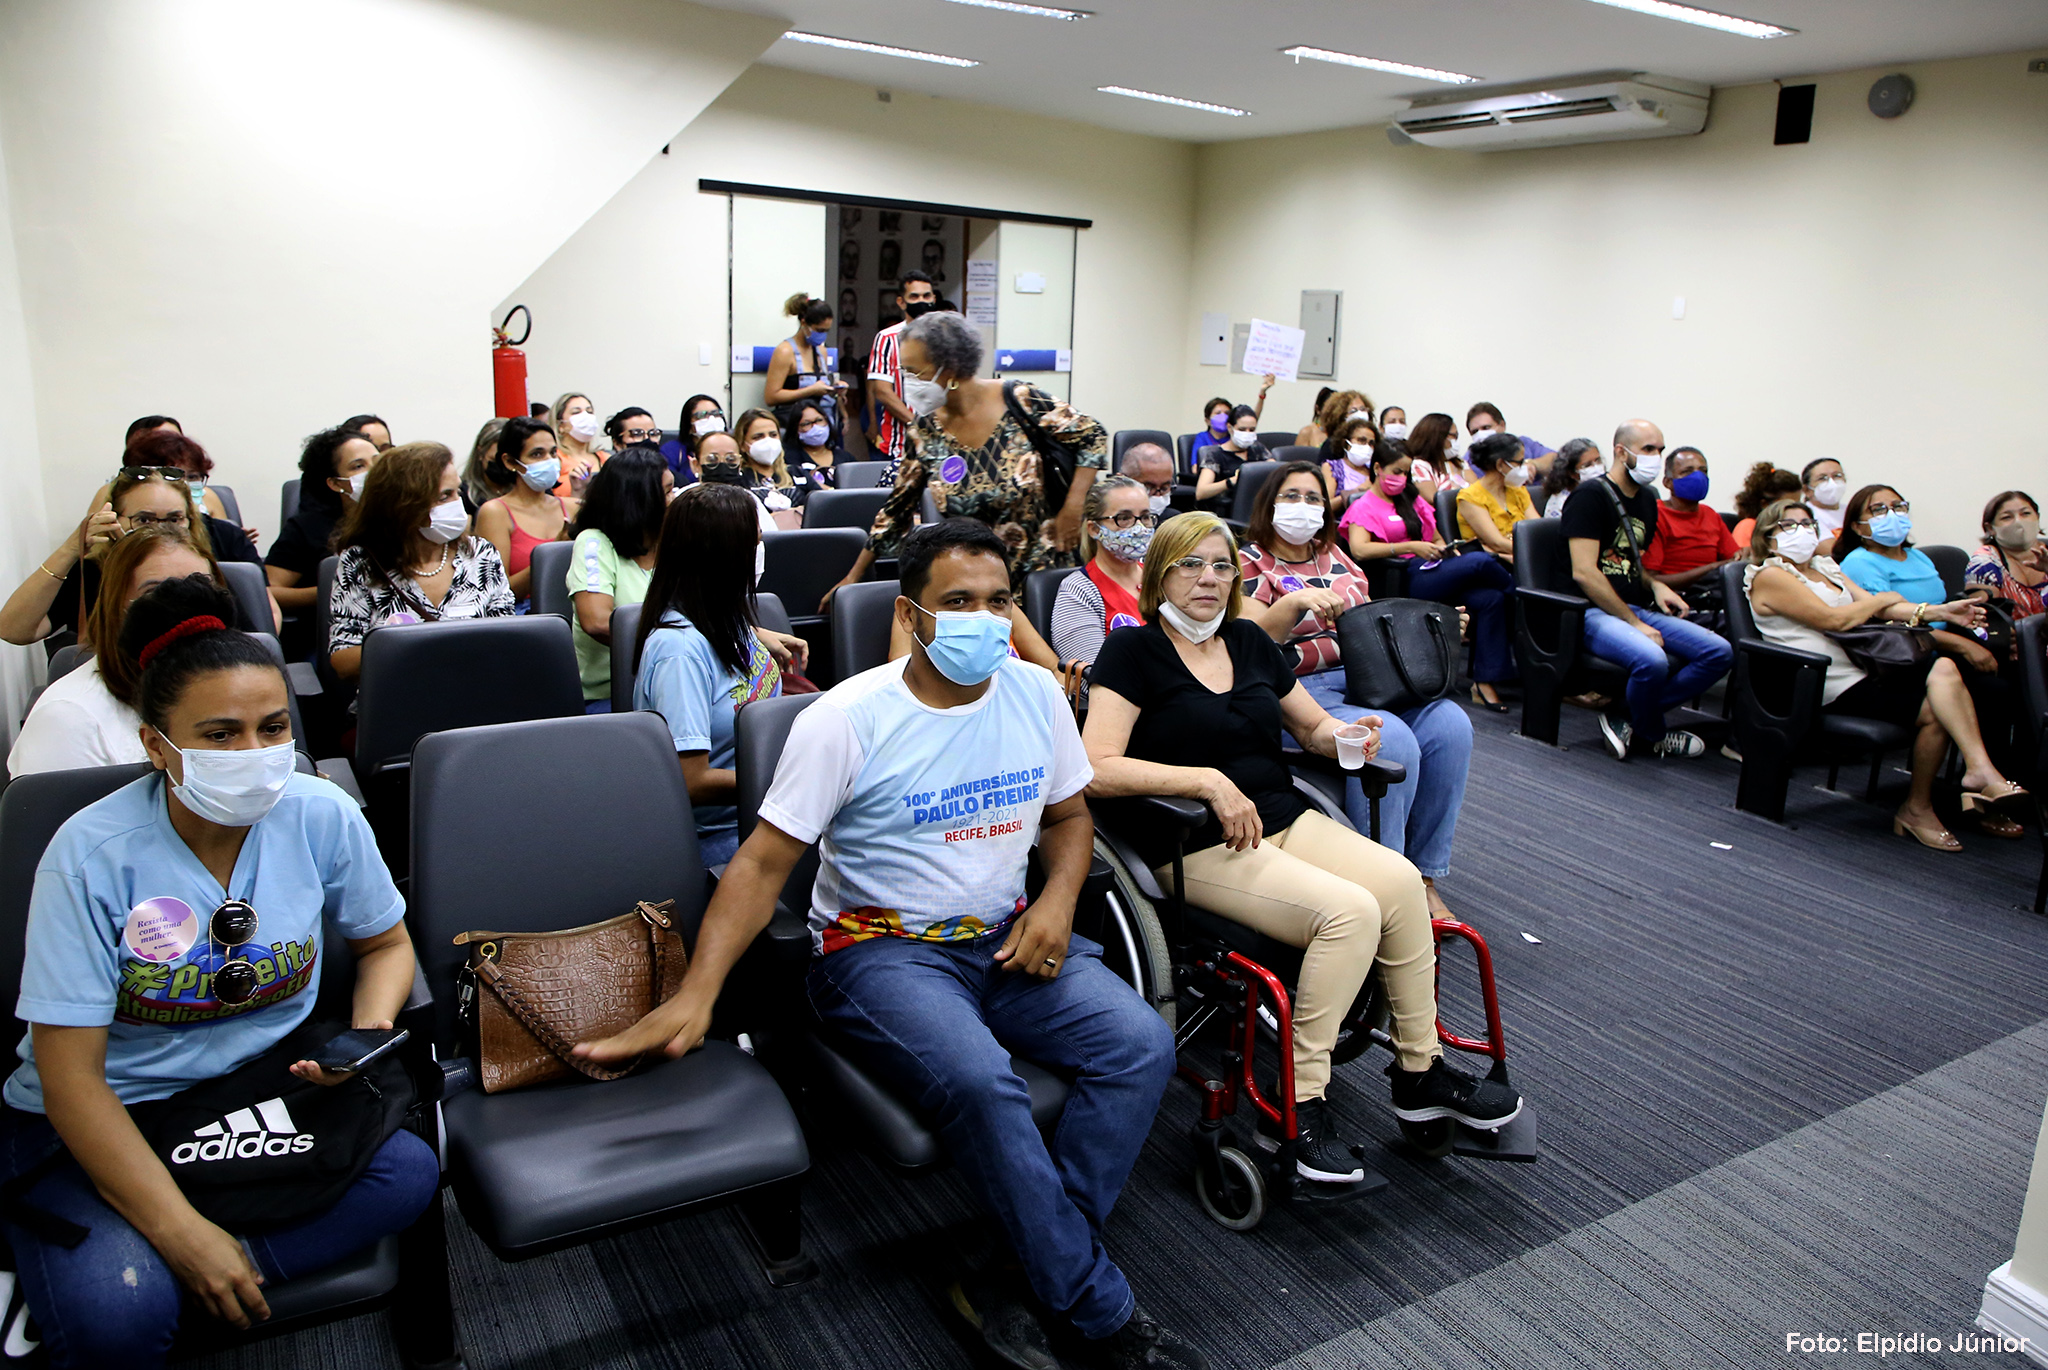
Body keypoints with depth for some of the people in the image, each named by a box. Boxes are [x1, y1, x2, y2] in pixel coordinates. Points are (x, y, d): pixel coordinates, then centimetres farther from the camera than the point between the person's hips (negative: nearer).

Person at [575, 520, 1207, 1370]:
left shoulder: (1036, 693, 3)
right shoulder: (847, 719, -11)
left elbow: (1068, 815, 17)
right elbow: (763, 862, -10)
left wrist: (1057, 899, -4)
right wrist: (695, 996, -20)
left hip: (1006, 938, 5)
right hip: (880, 949, -5)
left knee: (1142, 1045, -19)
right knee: (978, 1077, -34)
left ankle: (1021, 1275, -10)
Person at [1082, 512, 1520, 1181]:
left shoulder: (1249, 641, 17)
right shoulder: (1133, 651, -3)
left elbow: (1313, 727, 27)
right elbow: (1099, 770, -15)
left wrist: (1346, 735, 3)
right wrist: (1209, 781, -21)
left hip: (1286, 820, 6)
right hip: (1197, 847, -6)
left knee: (1398, 877, -21)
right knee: (1350, 910, -27)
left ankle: (1420, 1070, -4)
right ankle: (1298, 1104, -15)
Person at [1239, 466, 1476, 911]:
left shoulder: (1336, 558, 21)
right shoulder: (1250, 564, 2)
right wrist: (1296, 601, -29)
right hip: (1300, 691, -6)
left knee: (1450, 726, -19)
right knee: (1392, 741, -31)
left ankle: (1424, 876, -10)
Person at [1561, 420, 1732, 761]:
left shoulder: (1647, 499, 18)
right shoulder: (1591, 495, -8)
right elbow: (1584, 572, -17)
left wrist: (1656, 585, 6)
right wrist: (1635, 624, -17)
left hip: (1638, 609, 9)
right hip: (1593, 612, -9)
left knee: (1720, 652, -7)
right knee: (1652, 659, -34)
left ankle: (1628, 720, -10)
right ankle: (1653, 736, -2)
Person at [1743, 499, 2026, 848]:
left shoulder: (1826, 566, 24)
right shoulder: (1768, 577, -4)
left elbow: (1874, 608, 14)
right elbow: (1834, 619, -12)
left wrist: (1941, 611, 1)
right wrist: (1884, 599, 3)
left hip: (1860, 674, 7)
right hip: (1832, 691, -7)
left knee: (1944, 667, -18)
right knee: (1936, 708, -20)